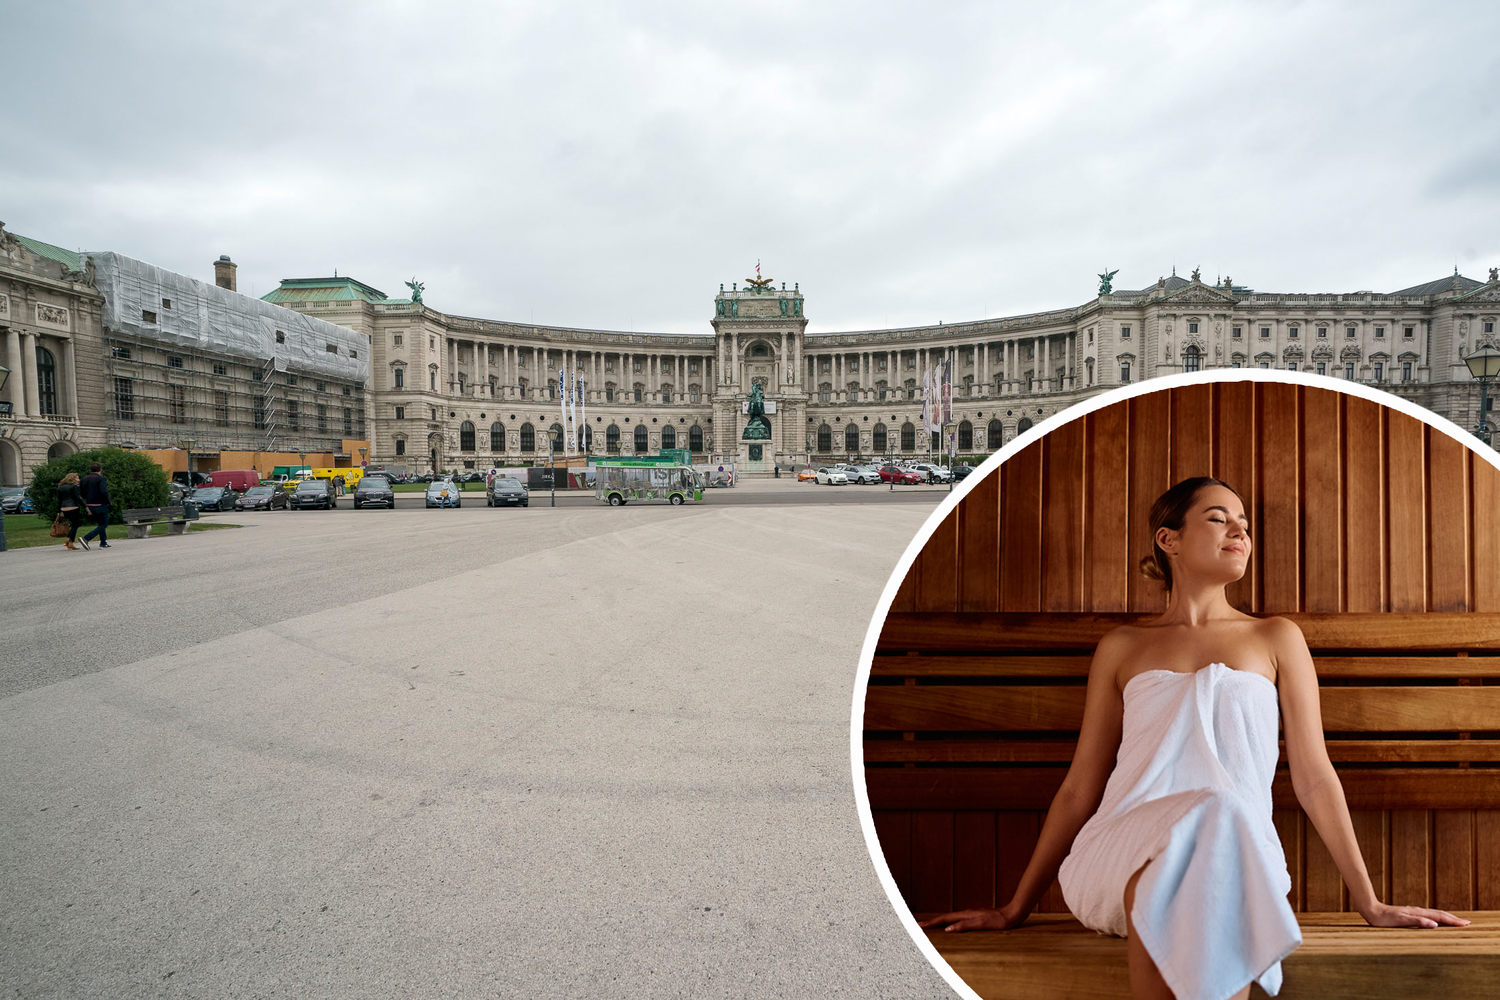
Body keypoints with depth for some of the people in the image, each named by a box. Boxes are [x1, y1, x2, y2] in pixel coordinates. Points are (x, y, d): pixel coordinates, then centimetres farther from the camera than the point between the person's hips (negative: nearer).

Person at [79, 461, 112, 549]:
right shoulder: (100, 478, -13)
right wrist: (107, 501, -10)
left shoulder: (85, 479, 7)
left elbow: (81, 492, 9)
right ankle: (86, 538, -14)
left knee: (100, 524, 18)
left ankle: (103, 543, 19)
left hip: (90, 505, 7)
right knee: (103, 525, 1)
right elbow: (104, 492, -23)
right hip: (100, 505, -7)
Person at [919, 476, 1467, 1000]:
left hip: (1239, 848, 0)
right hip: (1124, 854, 0)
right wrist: (1014, 908, 16)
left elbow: (1314, 777, 16)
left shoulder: (1277, 638, 17)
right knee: (1209, 815, -33)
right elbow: (1079, 787, 17)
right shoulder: (1122, 648, 16)